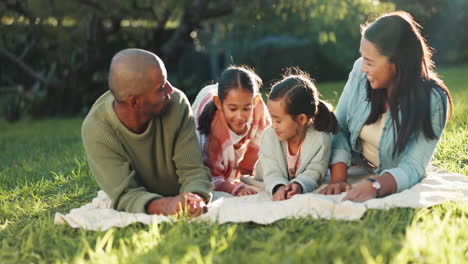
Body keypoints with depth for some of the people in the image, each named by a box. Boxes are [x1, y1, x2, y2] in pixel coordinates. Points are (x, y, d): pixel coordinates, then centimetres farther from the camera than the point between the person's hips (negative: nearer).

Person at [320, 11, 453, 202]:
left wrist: (374, 187, -47)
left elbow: (412, 167, -27)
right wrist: (338, 179, -23)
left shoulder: (432, 101, -23)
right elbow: (339, 127, -8)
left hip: (393, 186, -3)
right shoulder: (360, 71, -13)